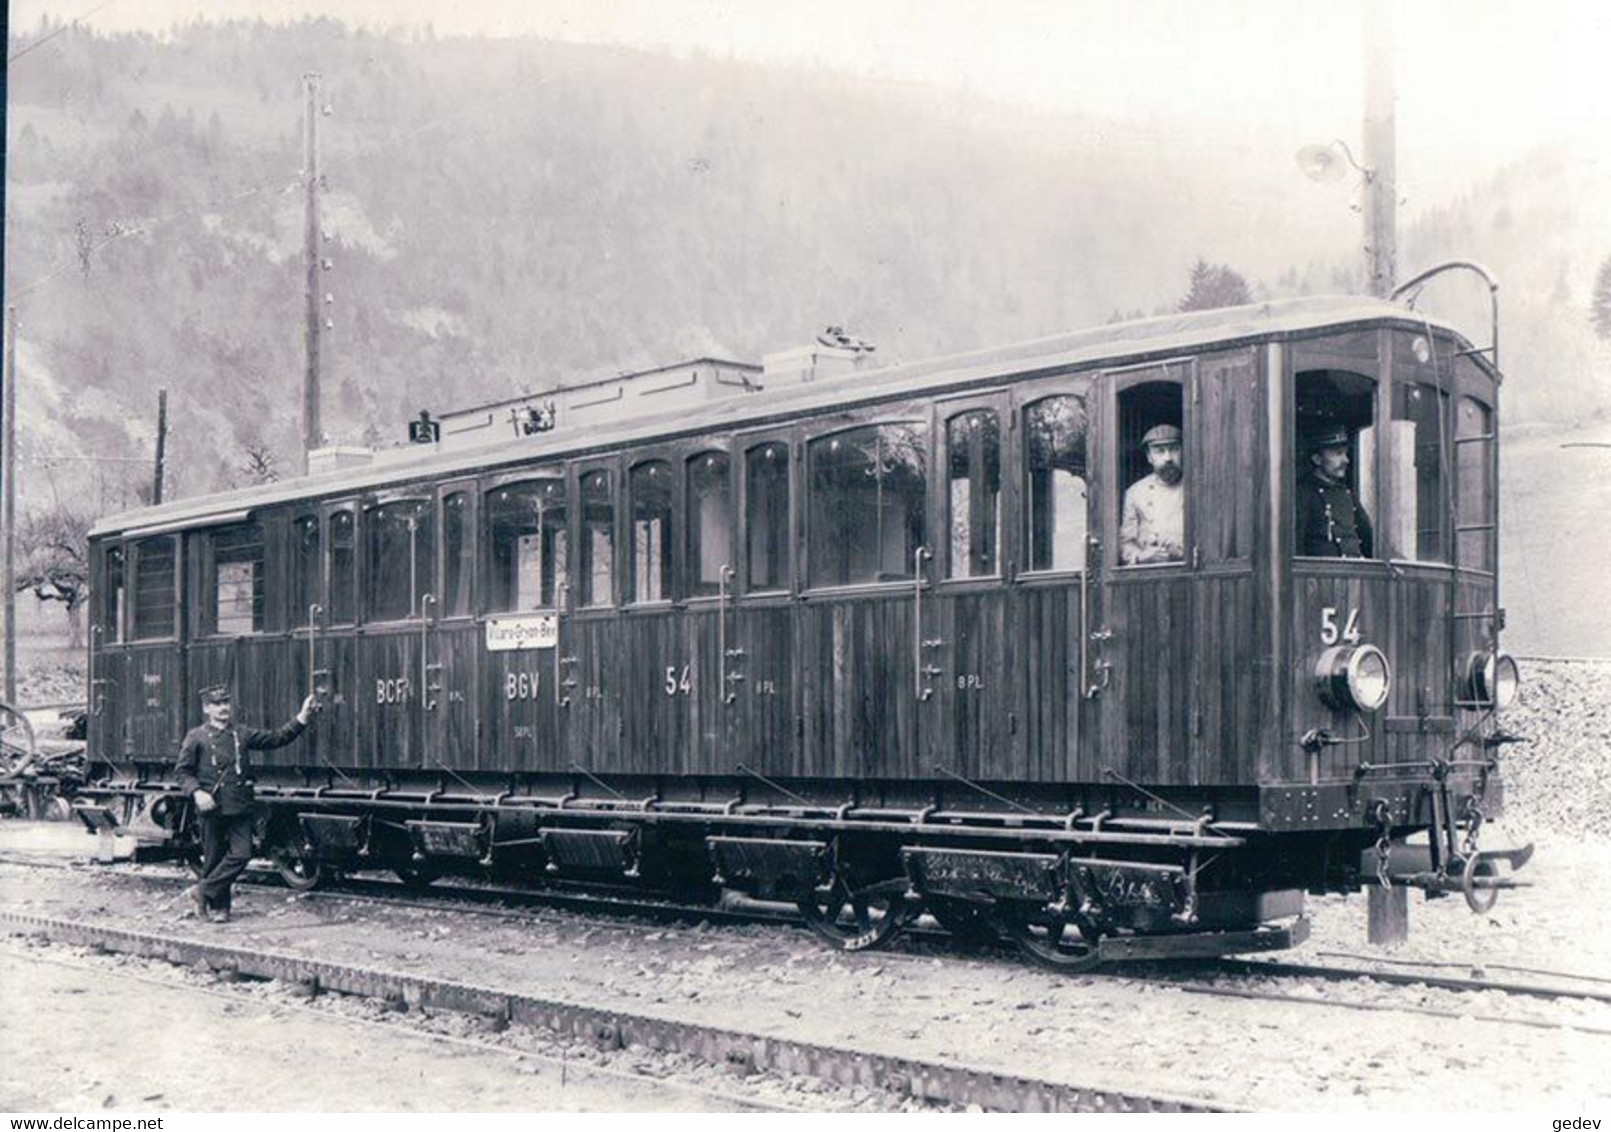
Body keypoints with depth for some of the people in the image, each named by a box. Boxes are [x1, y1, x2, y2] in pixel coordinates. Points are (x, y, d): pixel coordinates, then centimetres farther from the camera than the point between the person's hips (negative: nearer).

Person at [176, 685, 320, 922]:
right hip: (212, 808, -3)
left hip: (240, 808, 3)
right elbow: (182, 771, 2)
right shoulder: (196, 737, 1)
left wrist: (302, 719, -4)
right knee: (214, 858, 4)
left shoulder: (242, 735, 11)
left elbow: (277, 738, 8)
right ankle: (218, 907, 18)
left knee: (241, 854, -7)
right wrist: (197, 792, -15)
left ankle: (204, 891, 6)